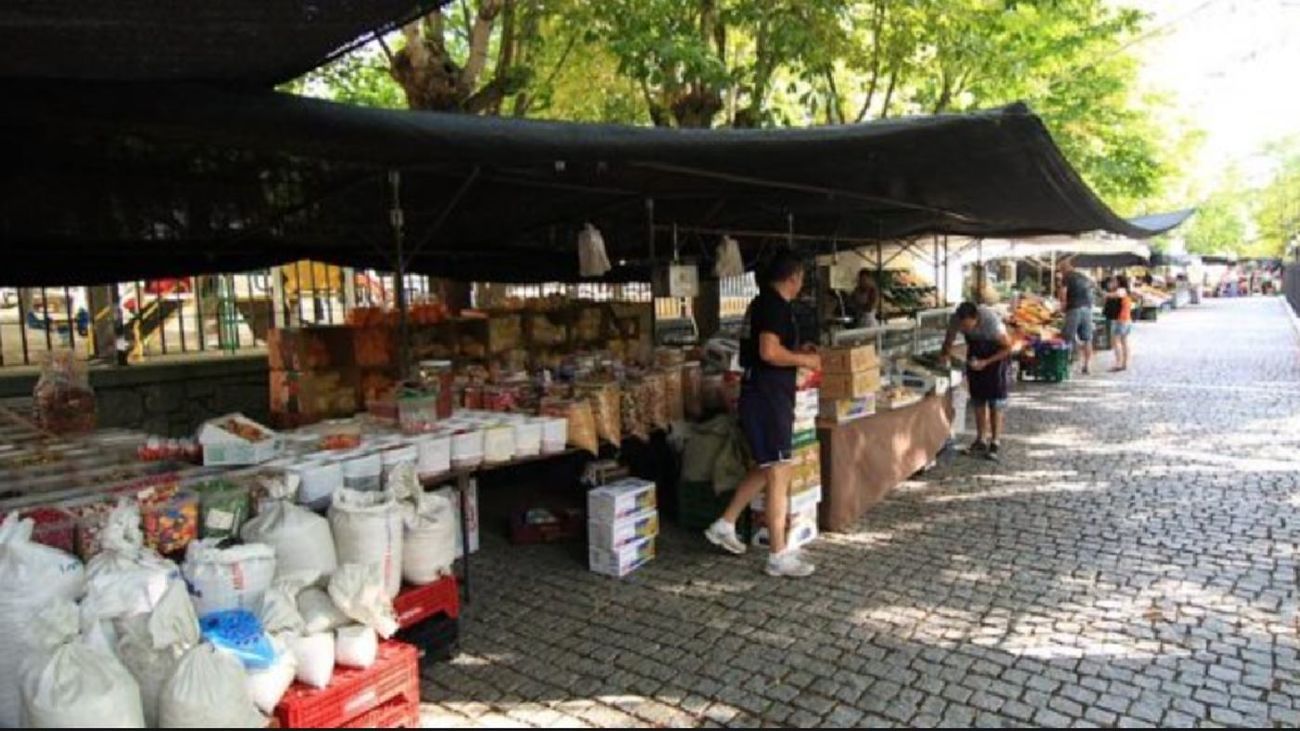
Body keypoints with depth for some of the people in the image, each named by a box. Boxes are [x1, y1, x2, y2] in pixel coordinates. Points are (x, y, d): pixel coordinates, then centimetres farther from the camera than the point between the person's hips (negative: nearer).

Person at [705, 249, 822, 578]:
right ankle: (779, 556, 1)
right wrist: (805, 361, -12)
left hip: (759, 395, 10)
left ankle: (724, 525, 26)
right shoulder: (777, 305, -15)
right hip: (769, 398, -10)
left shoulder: (761, 302, 16)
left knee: (766, 468, 20)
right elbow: (769, 352, -26)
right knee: (779, 475, -6)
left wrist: (798, 352, 22)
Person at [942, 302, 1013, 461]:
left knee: (996, 401, -6)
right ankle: (981, 440, 15)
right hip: (975, 353, 4)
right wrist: (946, 355, -23)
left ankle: (995, 443, -1)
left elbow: (1008, 347, -22)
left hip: (997, 353, -4)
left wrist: (986, 362, -28)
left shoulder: (991, 321, -36)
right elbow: (948, 341, -6)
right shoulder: (956, 319, -24)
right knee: (978, 399, 6)